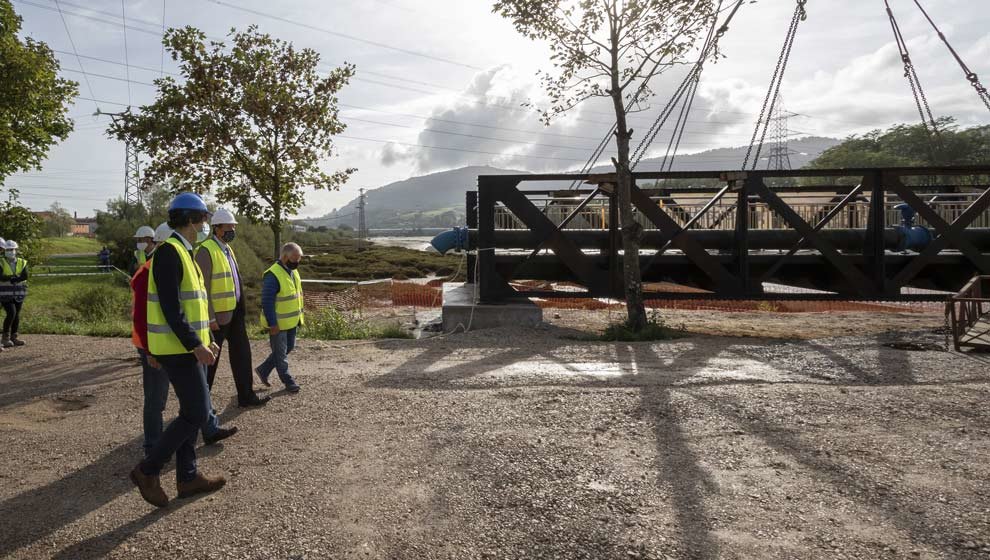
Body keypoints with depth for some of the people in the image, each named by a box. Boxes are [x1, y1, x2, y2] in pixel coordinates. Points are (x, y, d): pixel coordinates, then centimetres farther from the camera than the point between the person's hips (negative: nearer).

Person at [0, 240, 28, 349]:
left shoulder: (22, 263, 3)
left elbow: (25, 276, -12)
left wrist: (9, 278, -21)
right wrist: (15, 277, -24)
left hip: (18, 293, 4)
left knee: (17, 315, 6)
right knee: (11, 313, -15)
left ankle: (13, 337, 16)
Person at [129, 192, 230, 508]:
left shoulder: (181, 252, 15)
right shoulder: (169, 251, -16)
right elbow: (170, 308, -22)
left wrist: (203, 341, 20)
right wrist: (196, 346, -23)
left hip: (187, 346, 10)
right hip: (178, 348, -10)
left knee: (193, 411, 14)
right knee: (196, 413, -6)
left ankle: (188, 477, 23)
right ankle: (148, 470, 7)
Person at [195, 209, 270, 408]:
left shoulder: (228, 249, 12)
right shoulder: (206, 251, -15)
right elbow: (202, 287, -19)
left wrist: (240, 309, 15)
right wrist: (210, 318, -20)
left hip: (235, 311, 8)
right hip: (218, 315, -8)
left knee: (241, 353, 9)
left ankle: (246, 396, 17)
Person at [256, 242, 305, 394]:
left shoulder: (293, 271, 6)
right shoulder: (273, 275, -23)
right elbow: (267, 302, -23)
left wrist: (299, 314, 16)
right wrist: (272, 324, -22)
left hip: (291, 321, 9)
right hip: (278, 324, -9)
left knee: (289, 348, 19)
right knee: (281, 353, 7)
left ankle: (263, 370, 32)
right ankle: (288, 381, 20)